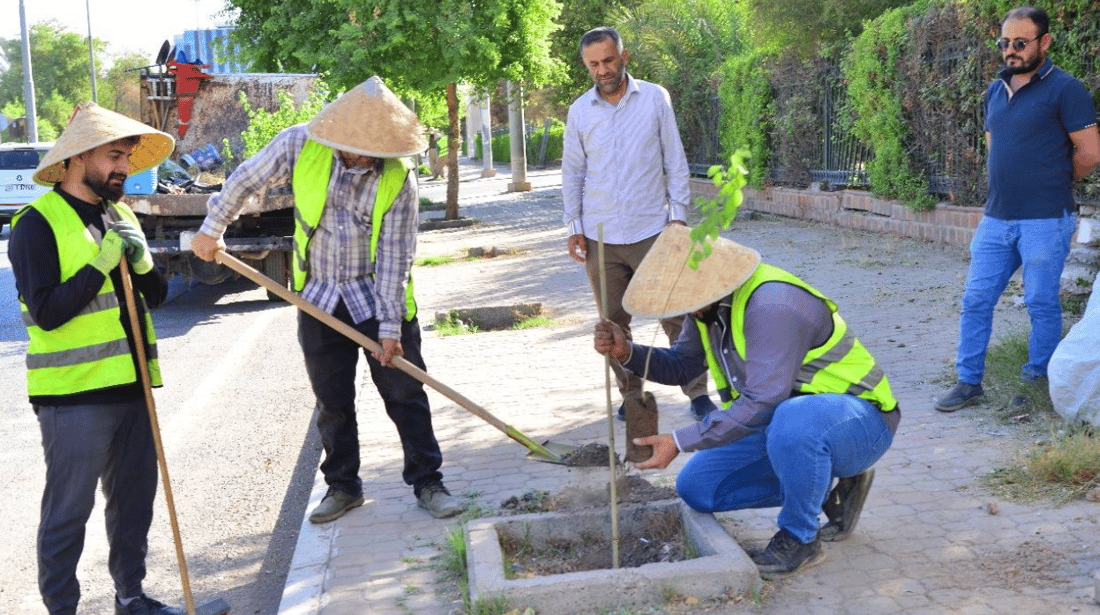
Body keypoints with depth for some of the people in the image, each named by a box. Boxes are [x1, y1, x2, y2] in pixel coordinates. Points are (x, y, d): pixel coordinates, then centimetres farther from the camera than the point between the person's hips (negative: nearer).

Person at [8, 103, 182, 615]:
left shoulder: (120, 215, 14)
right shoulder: (38, 223, -9)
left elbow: (157, 296, 14)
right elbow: (46, 312, -17)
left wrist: (142, 263, -5)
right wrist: (102, 263, -18)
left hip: (130, 386, 7)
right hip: (74, 394, -7)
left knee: (135, 498, 15)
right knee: (68, 510, 2)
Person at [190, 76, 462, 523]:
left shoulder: (400, 179, -16)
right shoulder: (300, 144, -12)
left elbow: (394, 257, -15)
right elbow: (247, 180, 5)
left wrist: (389, 326, -15)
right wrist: (212, 228, 9)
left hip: (379, 298, -2)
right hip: (319, 299, 2)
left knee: (405, 394, 1)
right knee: (332, 401, 10)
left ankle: (427, 482, 14)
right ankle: (343, 486, 26)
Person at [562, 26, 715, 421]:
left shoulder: (655, 98, 1)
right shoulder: (579, 110, 5)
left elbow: (675, 161, 3)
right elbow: (572, 173, 10)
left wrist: (678, 215, -3)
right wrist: (574, 227, 3)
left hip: (652, 229, -2)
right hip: (599, 237, 2)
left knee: (676, 315, -1)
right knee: (614, 322, 8)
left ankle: (697, 392, 11)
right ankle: (631, 395, 21)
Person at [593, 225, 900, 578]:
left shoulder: (771, 305, -31)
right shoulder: (710, 303, -2)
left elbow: (761, 404, -33)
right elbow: (683, 366, 10)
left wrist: (680, 442, -31)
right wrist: (628, 352, -9)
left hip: (856, 420, -9)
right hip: (782, 423, 9)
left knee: (793, 422, -42)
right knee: (697, 488, 1)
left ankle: (800, 539, -15)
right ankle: (825, 489, 10)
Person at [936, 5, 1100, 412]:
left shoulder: (1064, 89, -7)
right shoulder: (995, 91, 12)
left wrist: (1052, 182, 7)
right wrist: (1012, 183, 12)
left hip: (1044, 221, -6)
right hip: (996, 218, 6)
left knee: (1042, 305, 2)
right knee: (975, 300, 5)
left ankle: (1037, 386, 15)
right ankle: (969, 383, 14)